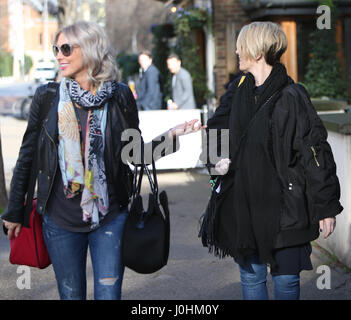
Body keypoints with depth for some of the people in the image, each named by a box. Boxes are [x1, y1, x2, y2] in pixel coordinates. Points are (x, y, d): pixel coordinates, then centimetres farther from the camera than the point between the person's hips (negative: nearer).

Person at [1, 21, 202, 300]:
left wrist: (170, 136, -11)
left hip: (109, 217, -1)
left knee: (109, 295, 0)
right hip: (60, 219, 1)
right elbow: (27, 156, 5)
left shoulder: (119, 96, -3)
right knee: (71, 294, 11)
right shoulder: (48, 96, -2)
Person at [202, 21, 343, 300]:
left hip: (284, 208, -6)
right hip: (243, 204, 6)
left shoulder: (290, 97, -13)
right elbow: (218, 126, 24)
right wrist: (217, 157, 3)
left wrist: (327, 207, -12)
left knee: (286, 280, 3)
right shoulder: (239, 90, 7)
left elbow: (316, 151, -12)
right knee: (251, 276, 14)